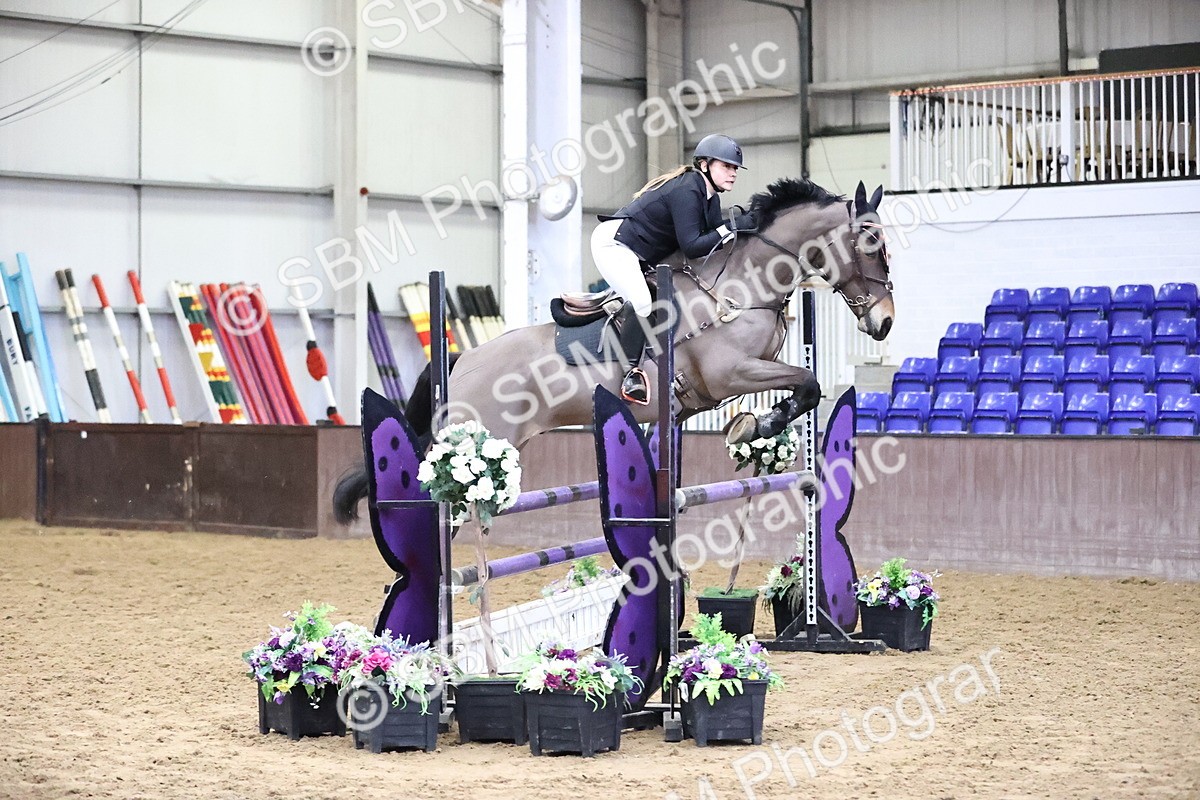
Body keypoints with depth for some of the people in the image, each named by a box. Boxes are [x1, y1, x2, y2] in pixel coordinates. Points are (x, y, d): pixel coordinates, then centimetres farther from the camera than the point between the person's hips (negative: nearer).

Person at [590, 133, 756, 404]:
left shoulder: (710, 198, 6)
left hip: (643, 257, 11)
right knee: (641, 302, -28)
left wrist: (747, 223, -8)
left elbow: (713, 238, 4)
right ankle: (630, 372, -20)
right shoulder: (686, 191, -24)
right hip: (613, 242, -11)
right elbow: (692, 247, -28)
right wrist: (732, 227, -28)